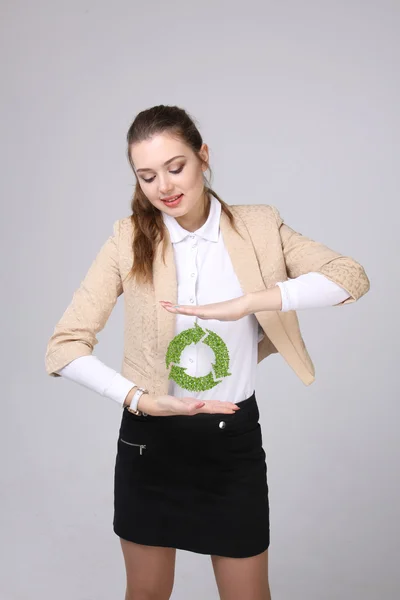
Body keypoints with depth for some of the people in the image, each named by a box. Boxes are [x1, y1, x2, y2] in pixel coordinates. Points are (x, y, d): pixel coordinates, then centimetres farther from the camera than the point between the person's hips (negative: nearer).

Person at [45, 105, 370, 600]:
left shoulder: (258, 227, -5)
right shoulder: (129, 240, -7)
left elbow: (352, 277, -17)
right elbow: (64, 345, -12)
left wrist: (246, 303, -28)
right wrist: (141, 400, -26)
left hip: (234, 436, 0)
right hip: (150, 439, 0)